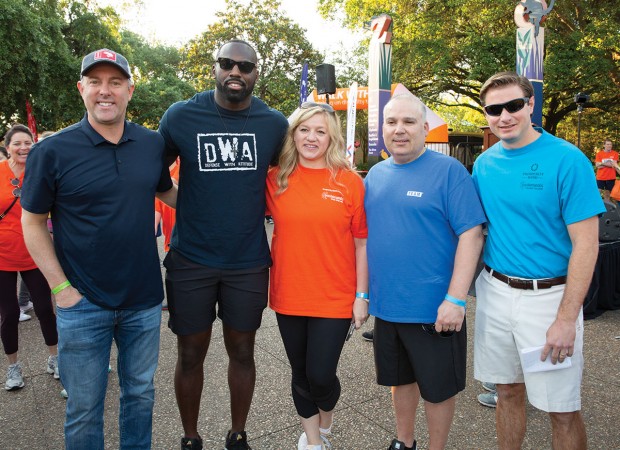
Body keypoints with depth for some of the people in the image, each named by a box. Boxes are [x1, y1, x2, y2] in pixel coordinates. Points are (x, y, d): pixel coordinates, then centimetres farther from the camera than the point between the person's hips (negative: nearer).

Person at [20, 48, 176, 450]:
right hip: (83, 304, -2)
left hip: (144, 299, 3)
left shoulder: (153, 144, 0)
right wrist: (60, 287, -8)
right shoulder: (52, 151, -9)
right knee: (85, 408, 12)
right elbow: (33, 223, -2)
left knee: (140, 393, 19)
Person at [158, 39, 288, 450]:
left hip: (249, 263, 1)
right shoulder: (181, 116, -3)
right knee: (191, 354, 11)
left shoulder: (274, 123, 0)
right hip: (191, 261, 0)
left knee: (242, 352, 13)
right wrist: (186, 206, 2)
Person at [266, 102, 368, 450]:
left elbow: (362, 243, -3)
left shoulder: (350, 182, -6)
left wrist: (362, 295, -3)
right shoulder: (275, 180, -1)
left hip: (335, 299, -2)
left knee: (321, 376, 2)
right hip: (289, 296, 3)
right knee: (301, 375, 15)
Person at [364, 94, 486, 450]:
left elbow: (471, 234, -15)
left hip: (434, 307, -5)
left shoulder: (449, 170, -11)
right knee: (400, 378, 21)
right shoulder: (376, 174, 7)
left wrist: (456, 299, -21)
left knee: (437, 387, 11)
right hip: (386, 304, 6)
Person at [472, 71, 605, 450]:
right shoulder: (484, 164, 4)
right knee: (508, 392, 18)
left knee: (562, 409, 7)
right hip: (495, 291, 4)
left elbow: (586, 244, -14)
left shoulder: (567, 159, -12)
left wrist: (566, 319, -17)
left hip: (548, 296, -4)